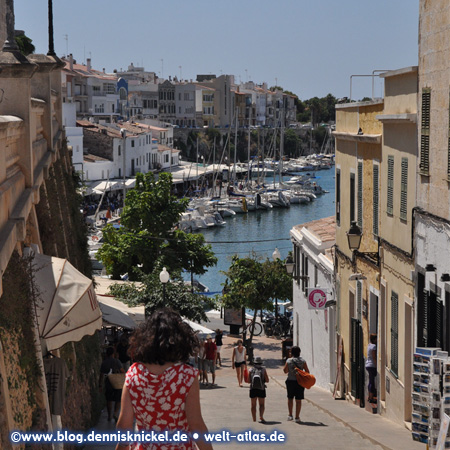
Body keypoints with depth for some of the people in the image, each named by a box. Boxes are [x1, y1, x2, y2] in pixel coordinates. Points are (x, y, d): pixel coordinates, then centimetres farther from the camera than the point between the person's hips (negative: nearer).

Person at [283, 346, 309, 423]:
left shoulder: (289, 361, -5)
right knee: (298, 400, 4)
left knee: (290, 398, 17)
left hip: (290, 381, 0)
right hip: (300, 382, 0)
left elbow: (285, 371, 5)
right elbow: (307, 372, 0)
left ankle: (290, 415, 15)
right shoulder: (302, 361, -3)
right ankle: (297, 417, 4)